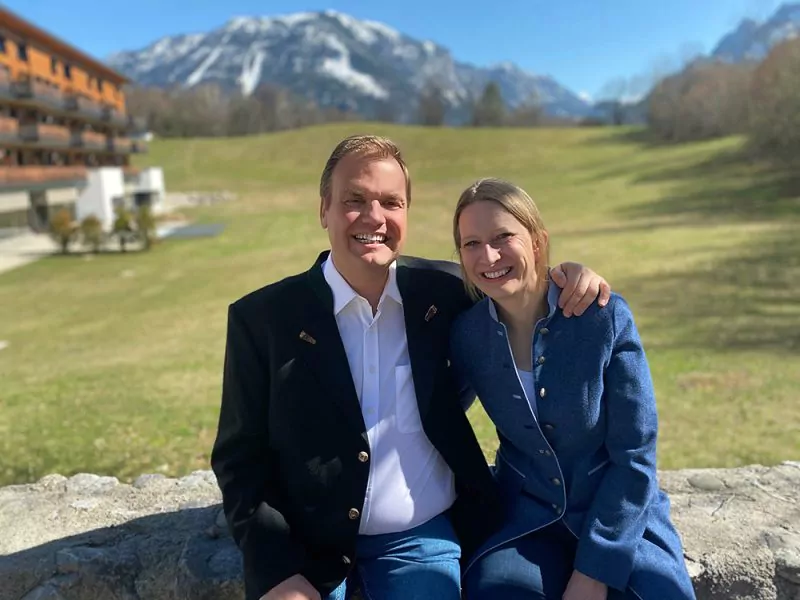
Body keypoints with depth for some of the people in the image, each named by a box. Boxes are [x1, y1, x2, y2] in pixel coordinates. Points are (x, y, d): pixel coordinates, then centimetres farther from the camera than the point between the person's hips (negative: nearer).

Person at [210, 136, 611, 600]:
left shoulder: (442, 290, -4)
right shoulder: (263, 317, -8)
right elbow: (240, 458, -4)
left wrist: (563, 276, -7)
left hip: (422, 540, 2)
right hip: (306, 545, -1)